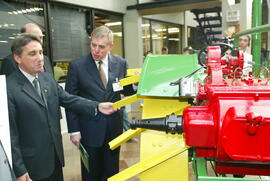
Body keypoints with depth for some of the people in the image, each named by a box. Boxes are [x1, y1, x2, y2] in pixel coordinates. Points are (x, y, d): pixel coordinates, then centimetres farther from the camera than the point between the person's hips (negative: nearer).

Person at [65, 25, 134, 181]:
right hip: (89, 129, -2)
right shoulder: (77, 66, -8)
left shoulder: (121, 63, 0)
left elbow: (126, 91, 9)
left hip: (114, 127, 2)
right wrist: (74, 130, -7)